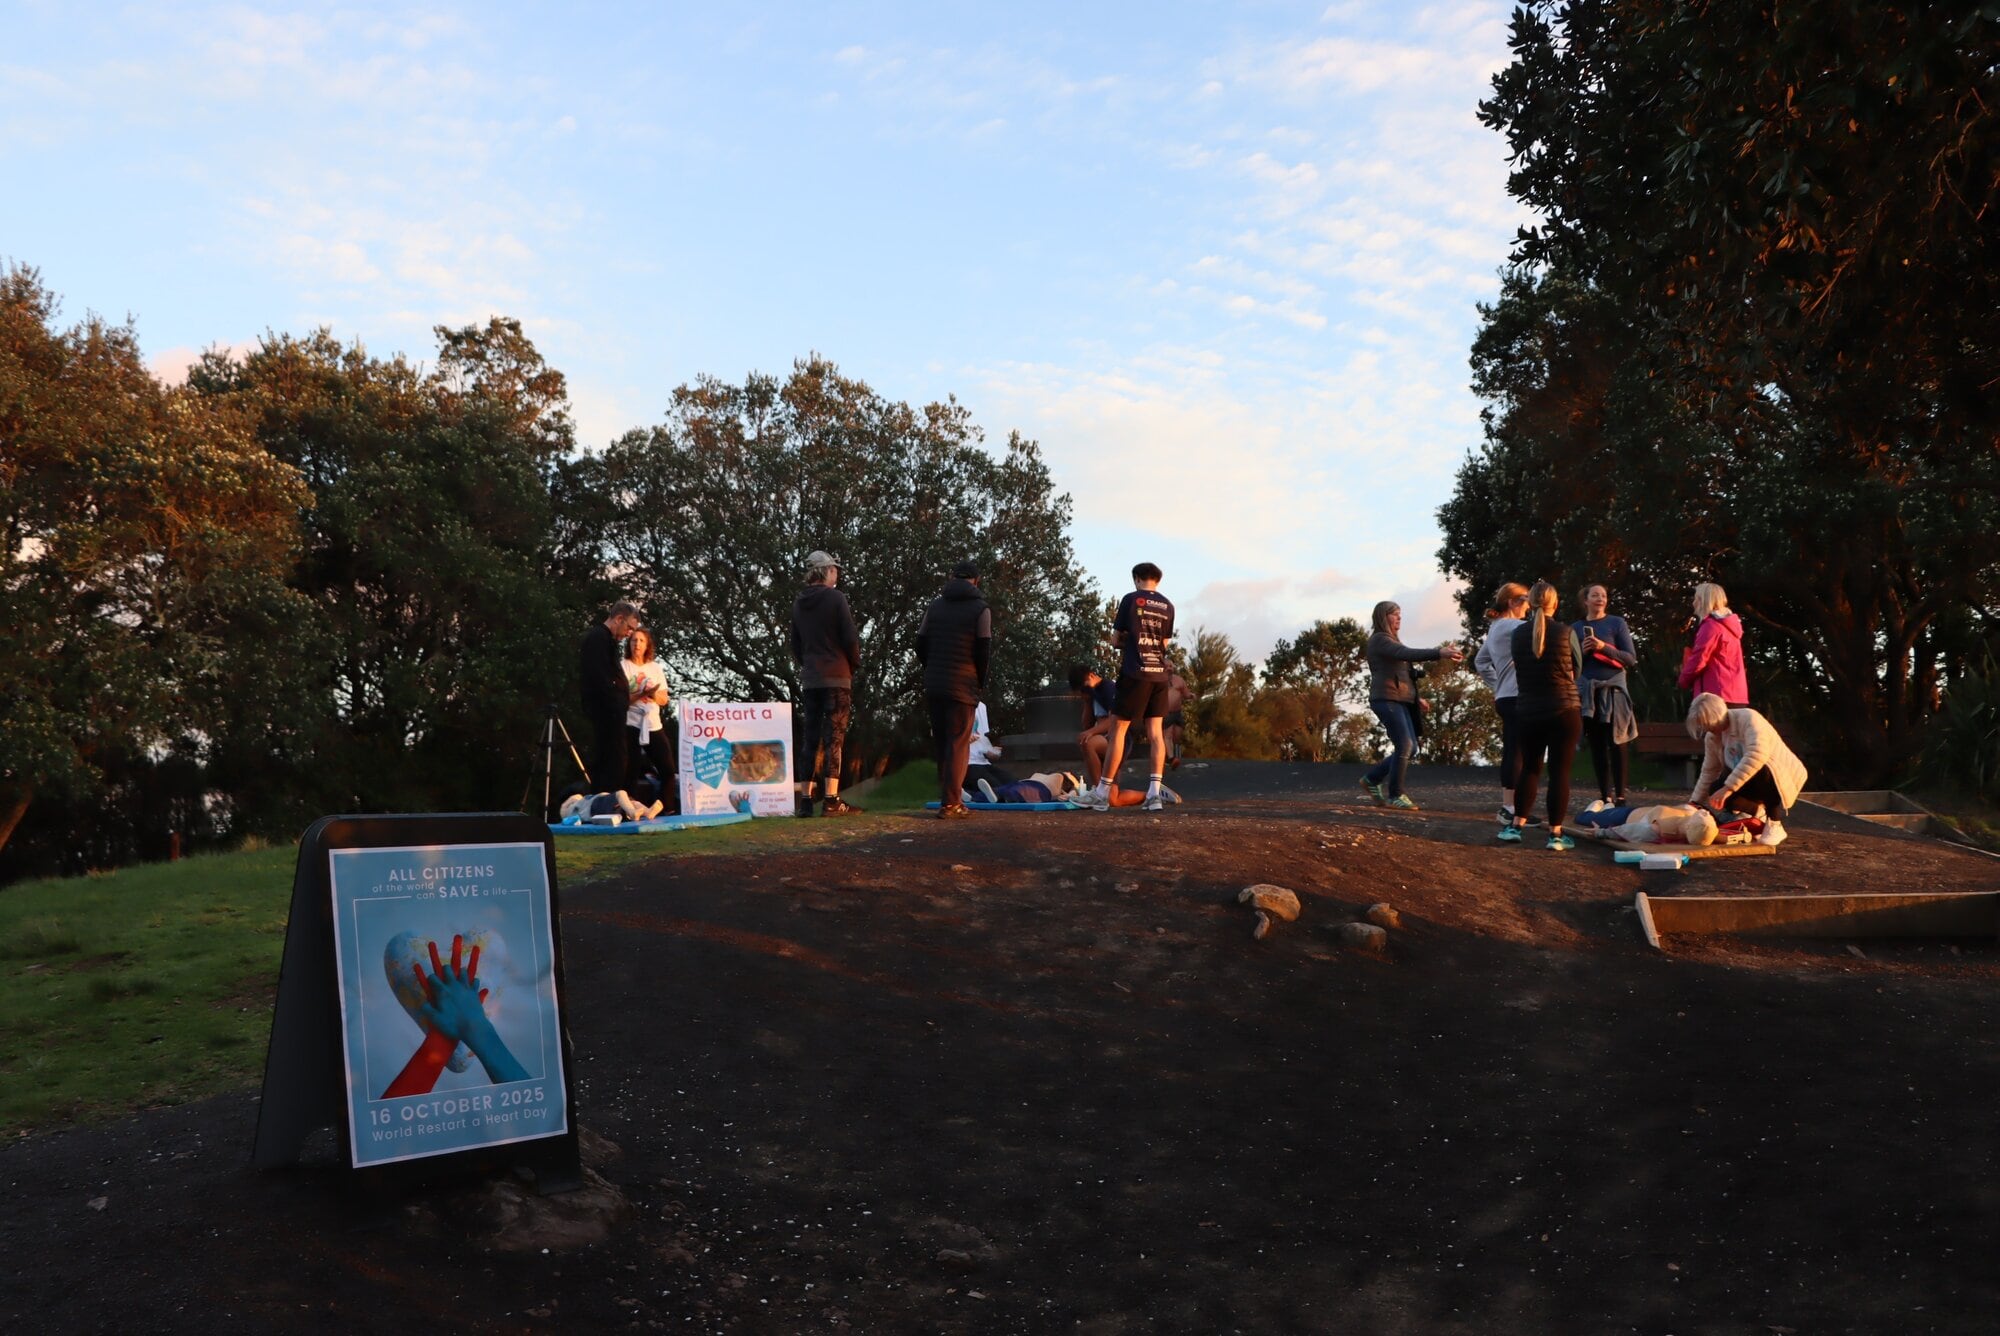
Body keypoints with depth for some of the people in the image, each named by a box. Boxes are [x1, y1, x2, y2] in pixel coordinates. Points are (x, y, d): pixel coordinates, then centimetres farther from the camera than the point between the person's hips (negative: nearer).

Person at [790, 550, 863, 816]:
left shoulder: (798, 603, 11)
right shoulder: (835, 598, -7)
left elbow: (795, 644, 14)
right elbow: (850, 639, -9)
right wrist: (855, 666, 6)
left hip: (809, 679, 5)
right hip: (837, 677, -5)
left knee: (811, 738, 7)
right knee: (834, 737, -5)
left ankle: (805, 799, 5)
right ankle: (831, 800, -8)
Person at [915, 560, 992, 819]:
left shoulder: (935, 605, 11)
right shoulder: (980, 609, -2)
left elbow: (921, 644, 8)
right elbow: (984, 651, -7)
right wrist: (981, 681, 7)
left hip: (934, 685, 5)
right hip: (963, 686, -5)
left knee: (941, 742, 12)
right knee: (958, 744, -3)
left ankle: (950, 796, 17)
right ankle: (950, 803, -9)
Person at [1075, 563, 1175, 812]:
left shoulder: (1130, 599, -3)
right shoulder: (1168, 606, 9)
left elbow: (1115, 640, 2)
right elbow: (1164, 643, 14)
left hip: (1134, 673, -4)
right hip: (1159, 673, 4)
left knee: (1117, 730, 0)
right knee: (1156, 732, 5)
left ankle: (1101, 794, 2)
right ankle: (1155, 793, -2)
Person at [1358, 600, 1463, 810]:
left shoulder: (1391, 641, 23)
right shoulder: (1380, 640, -8)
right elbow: (1407, 654, -24)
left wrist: (1415, 697, 18)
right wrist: (1439, 653, -35)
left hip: (1400, 700, 9)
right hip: (1386, 699, -9)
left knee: (1409, 747, 5)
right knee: (1405, 745, -13)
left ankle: (1372, 779, 17)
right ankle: (1395, 795, -5)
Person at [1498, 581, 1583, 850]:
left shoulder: (1518, 634, -2)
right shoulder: (1566, 633, -9)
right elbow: (1577, 669, 5)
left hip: (1528, 711, 3)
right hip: (1564, 711, -3)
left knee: (1529, 768, 15)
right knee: (1560, 772, 1)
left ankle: (1516, 826, 14)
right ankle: (1555, 834, 2)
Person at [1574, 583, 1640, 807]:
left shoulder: (1617, 624, 4)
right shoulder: (1577, 628, 10)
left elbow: (1631, 658, -2)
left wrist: (1604, 647, -14)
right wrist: (1582, 651, -7)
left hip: (1613, 688, -2)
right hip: (1587, 691, 2)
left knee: (1616, 744, -6)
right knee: (1596, 745, 3)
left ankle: (1620, 797, -4)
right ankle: (1604, 797, 8)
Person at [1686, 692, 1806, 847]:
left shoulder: (1748, 718, -26)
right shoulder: (1712, 737, -3)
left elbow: (1757, 755, -42)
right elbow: (1709, 771, 4)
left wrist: (1728, 787, -47)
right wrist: (1694, 802, -3)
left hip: (1782, 775, -6)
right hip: (1754, 780, 6)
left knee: (1760, 770, -39)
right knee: (1716, 790, -20)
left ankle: (1775, 825, -17)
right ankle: (1757, 812, 11)